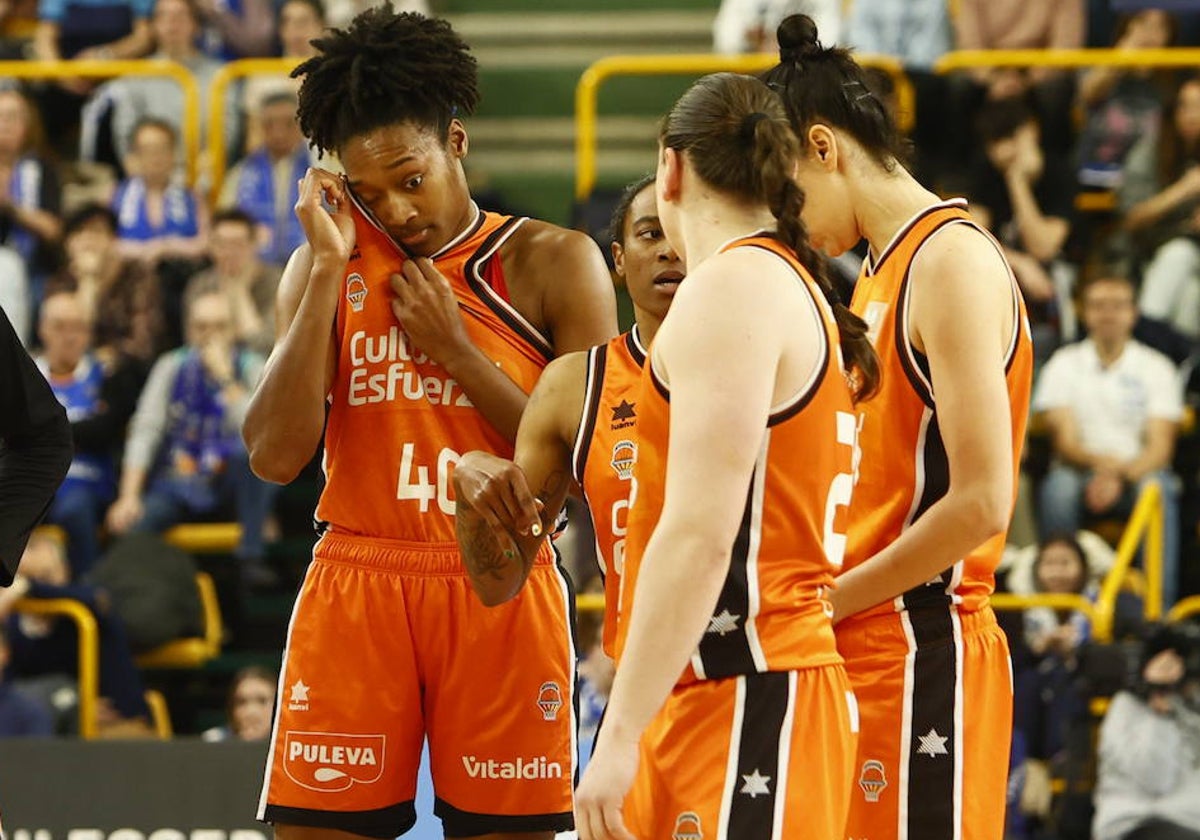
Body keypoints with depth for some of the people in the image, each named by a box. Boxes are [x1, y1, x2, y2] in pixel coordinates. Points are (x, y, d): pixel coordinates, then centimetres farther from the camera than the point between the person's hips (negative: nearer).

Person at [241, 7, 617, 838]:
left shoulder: (552, 264, 3)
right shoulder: (326, 267, 8)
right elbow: (276, 455, -4)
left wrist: (455, 349, -8)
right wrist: (329, 270, -6)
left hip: (501, 591, -1)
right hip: (355, 590, 2)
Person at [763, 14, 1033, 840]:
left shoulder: (952, 260, -12)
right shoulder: (883, 269, 18)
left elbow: (982, 503, -19)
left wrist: (825, 601, -13)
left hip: (921, 655, -9)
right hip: (862, 650, 9)